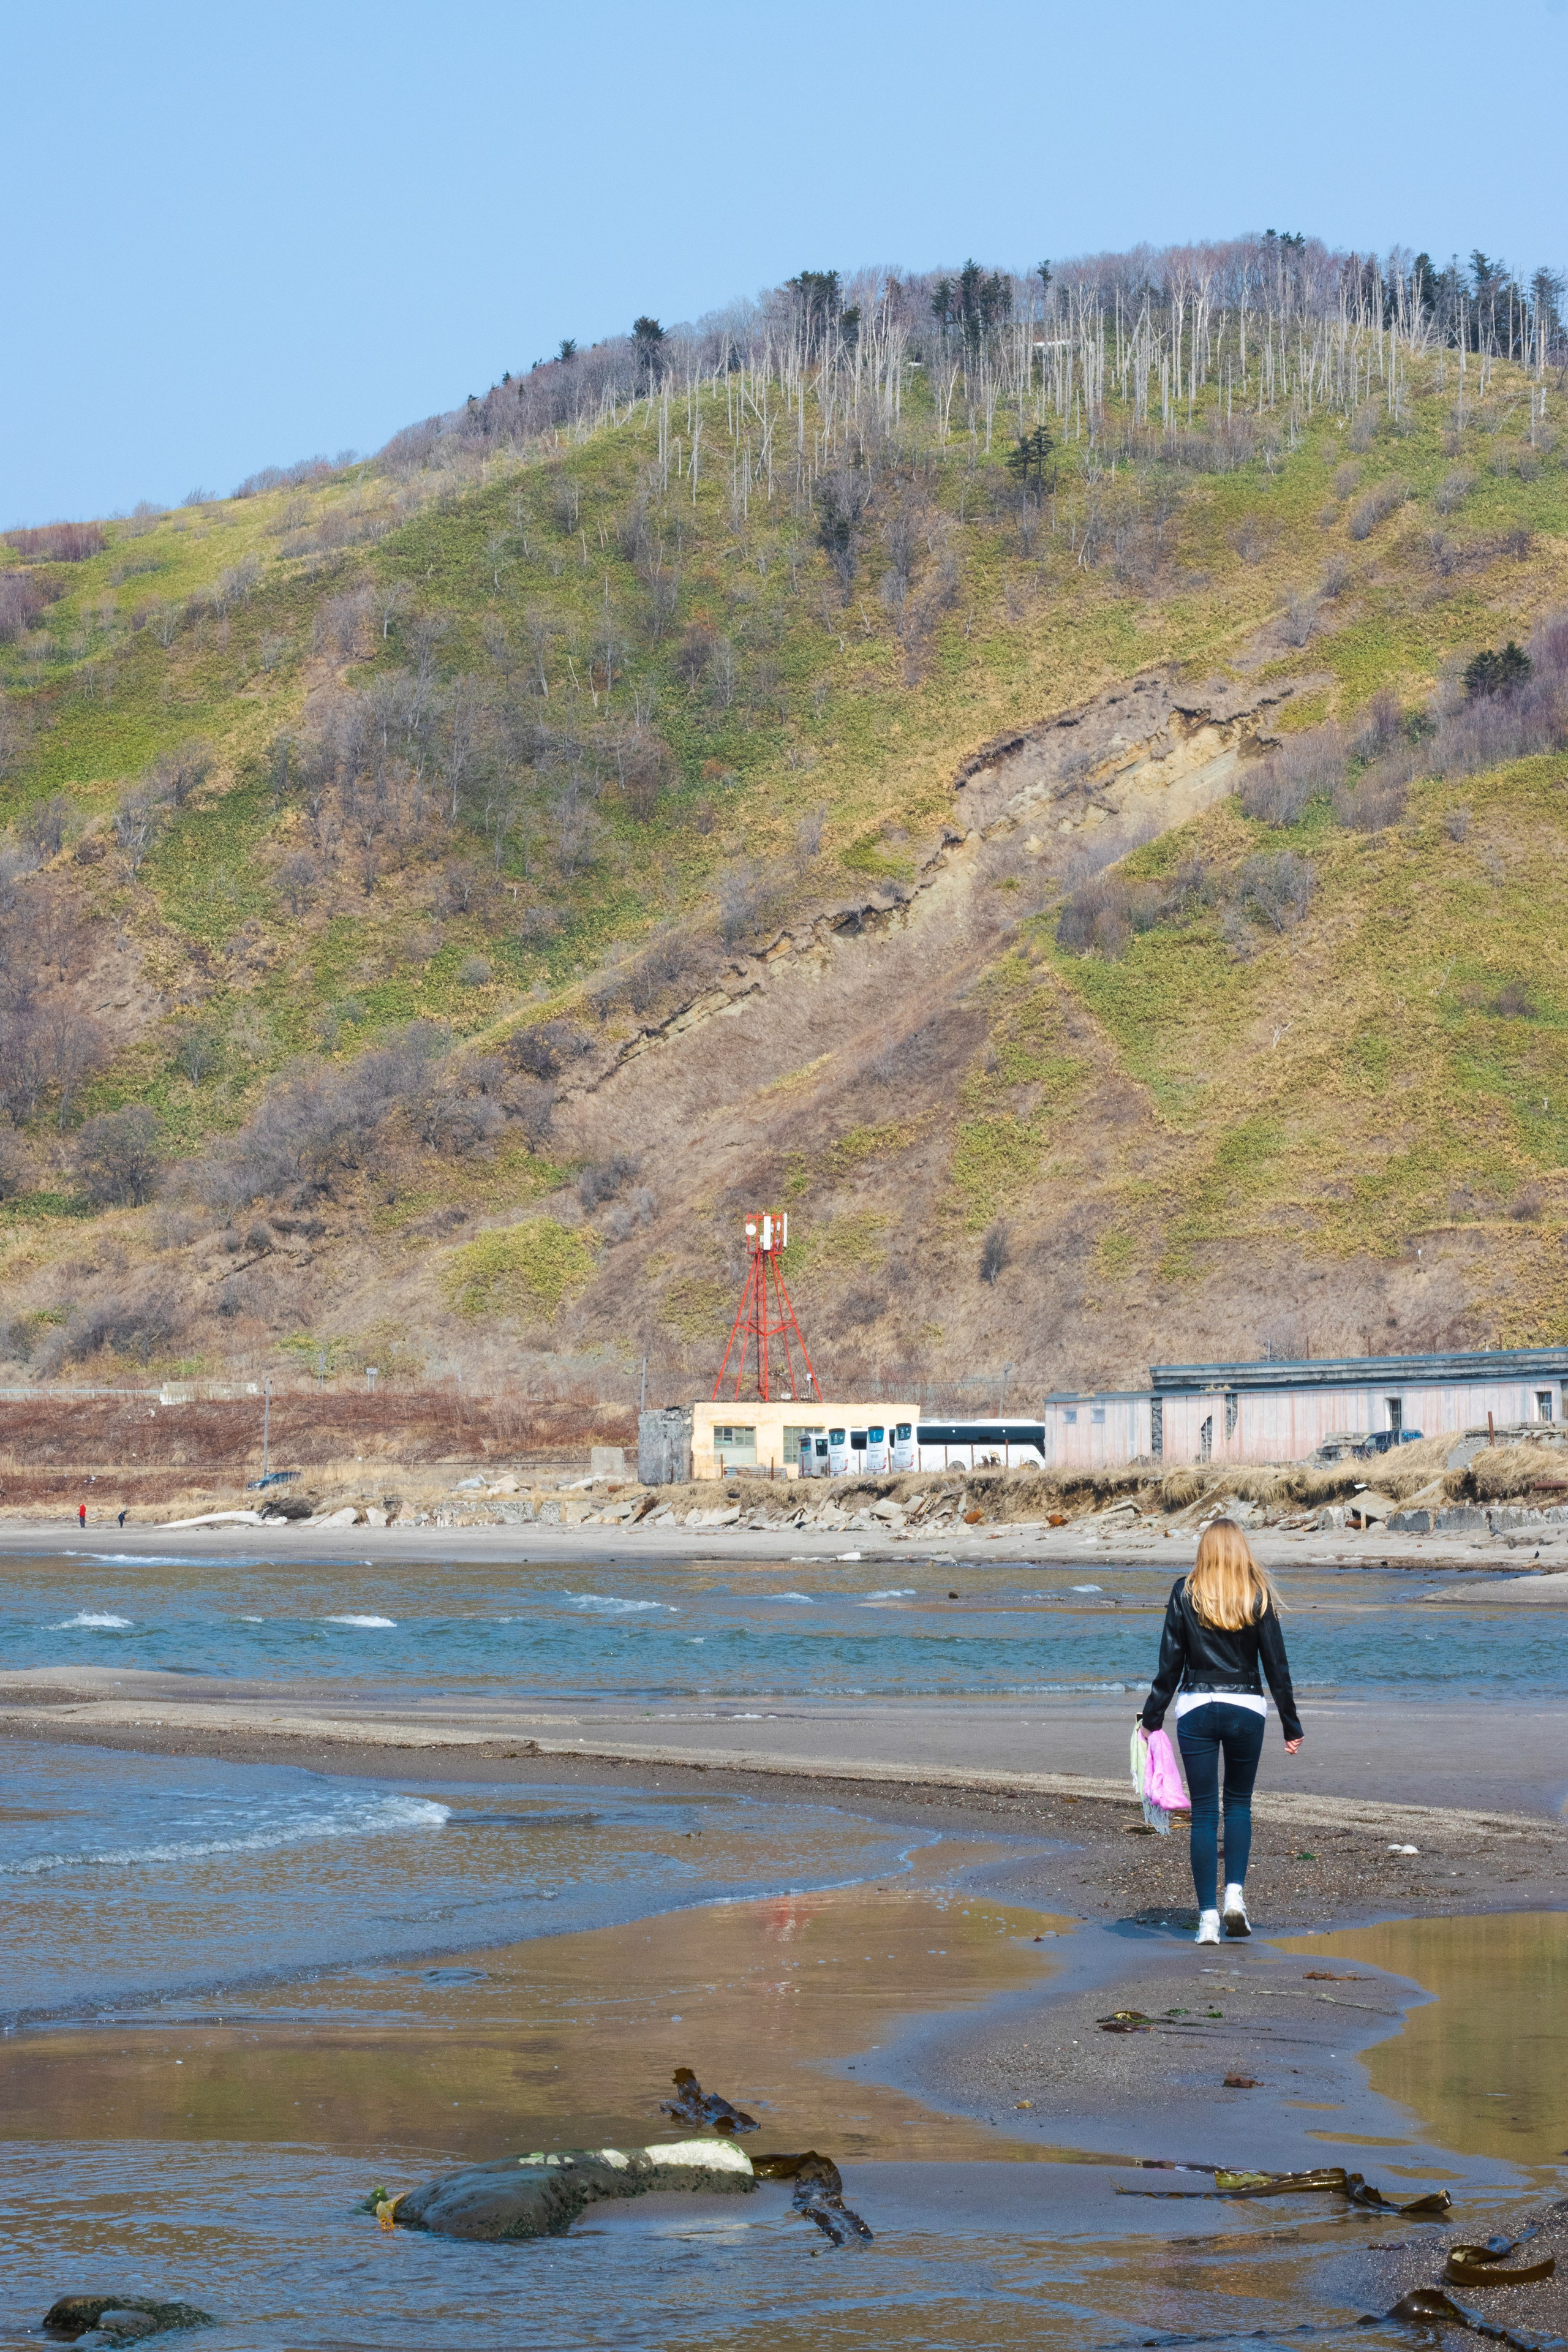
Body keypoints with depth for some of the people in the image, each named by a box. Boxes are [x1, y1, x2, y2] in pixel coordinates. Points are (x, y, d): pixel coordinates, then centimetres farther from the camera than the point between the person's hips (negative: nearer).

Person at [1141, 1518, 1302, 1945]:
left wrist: (1152, 1718, 7)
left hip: (1195, 1709, 0)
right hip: (1246, 1707, 0)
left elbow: (1169, 1663, -1)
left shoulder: (1185, 1594, -2)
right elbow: (1277, 1666, 1)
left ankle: (1208, 1916, -1)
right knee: (1239, 1803, 17)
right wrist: (1291, 1726, 8)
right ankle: (1235, 1892, -1)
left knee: (1204, 1812, 3)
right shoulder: (1259, 1598, -1)